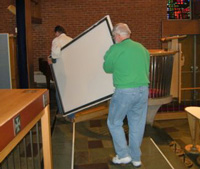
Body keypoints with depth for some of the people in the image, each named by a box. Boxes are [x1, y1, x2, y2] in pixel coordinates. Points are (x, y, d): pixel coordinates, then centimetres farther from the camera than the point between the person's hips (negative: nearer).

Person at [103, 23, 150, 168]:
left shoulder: (115, 49, -6)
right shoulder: (142, 48, 10)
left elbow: (107, 68, 5)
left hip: (125, 91, -5)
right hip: (143, 90, 6)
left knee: (114, 123, 14)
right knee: (137, 125, 15)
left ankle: (123, 155, 15)